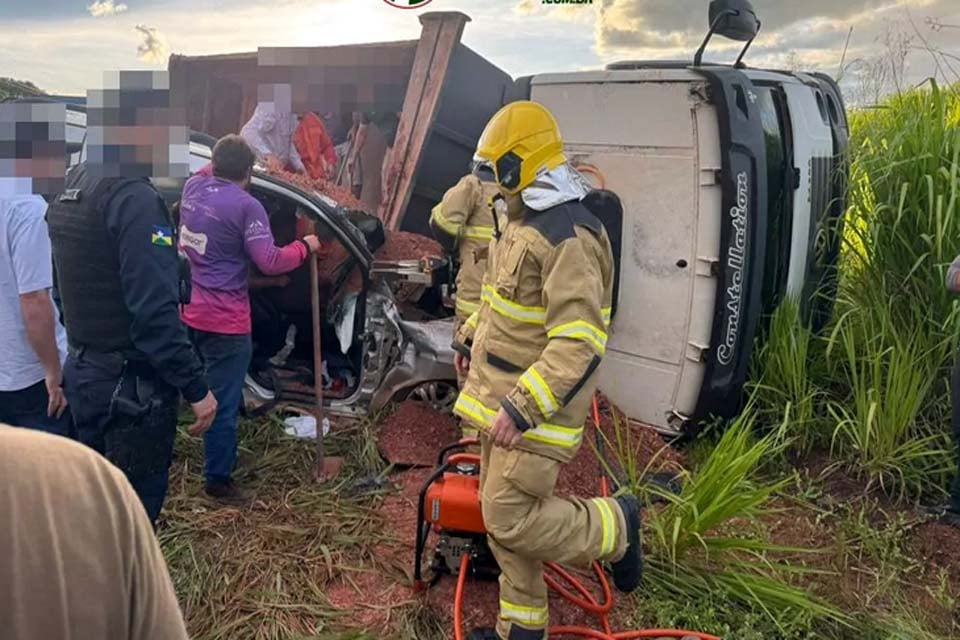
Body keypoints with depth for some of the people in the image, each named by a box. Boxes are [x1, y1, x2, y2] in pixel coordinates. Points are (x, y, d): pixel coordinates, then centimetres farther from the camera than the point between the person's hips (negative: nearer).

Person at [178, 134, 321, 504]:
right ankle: (219, 481, 15)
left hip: (189, 312, 8)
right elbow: (269, 262, -19)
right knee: (223, 404, 4)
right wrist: (305, 247, -5)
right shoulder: (247, 206, -17)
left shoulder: (192, 188, 4)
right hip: (225, 321, -8)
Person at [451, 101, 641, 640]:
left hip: (536, 404, -9)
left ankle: (616, 525, 16)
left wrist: (523, 408, -33)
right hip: (501, 395, 9)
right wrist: (471, 337, 32)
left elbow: (579, 342, -30)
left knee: (511, 519, -7)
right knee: (503, 514, 14)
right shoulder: (522, 222, 10)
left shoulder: (567, 235, -23)